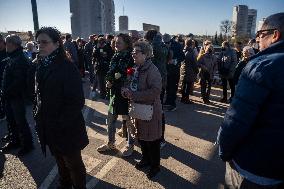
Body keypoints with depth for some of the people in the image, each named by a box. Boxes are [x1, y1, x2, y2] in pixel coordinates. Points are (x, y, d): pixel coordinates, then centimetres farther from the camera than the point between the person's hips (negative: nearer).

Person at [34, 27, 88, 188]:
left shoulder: (68, 68, -18)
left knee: (73, 163, 12)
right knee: (60, 160, 24)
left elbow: (77, 101, -20)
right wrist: (38, 116, 4)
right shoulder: (41, 66, 4)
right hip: (48, 127, 7)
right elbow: (40, 95, 13)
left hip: (67, 129, -6)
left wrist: (61, 124, -20)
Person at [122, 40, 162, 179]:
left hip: (151, 111, -8)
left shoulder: (152, 70, -20)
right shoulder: (137, 68, 5)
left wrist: (133, 95, -24)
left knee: (152, 140, 8)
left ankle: (155, 166, 31)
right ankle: (146, 159, 45)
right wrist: (126, 91, -5)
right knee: (141, 137, 21)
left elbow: (155, 92, -29)